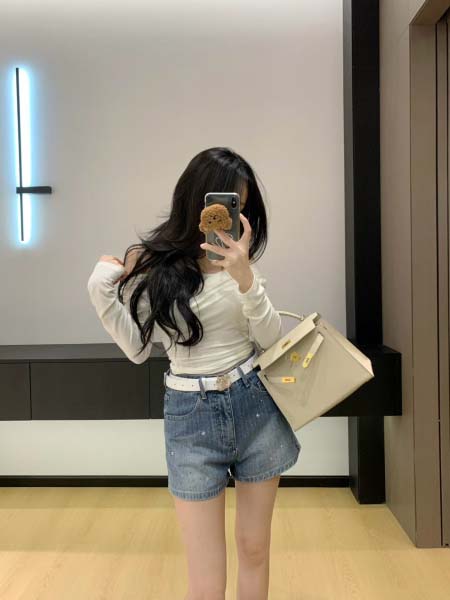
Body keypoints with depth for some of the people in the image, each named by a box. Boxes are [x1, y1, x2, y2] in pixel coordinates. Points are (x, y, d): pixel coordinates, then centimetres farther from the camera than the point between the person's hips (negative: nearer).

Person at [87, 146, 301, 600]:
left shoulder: (240, 258, 1)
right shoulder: (150, 260, -4)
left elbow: (269, 339, -4)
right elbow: (138, 349, 1)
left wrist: (246, 279, -19)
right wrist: (102, 292, -12)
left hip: (256, 407, 3)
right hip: (191, 416, -2)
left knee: (254, 549, 18)